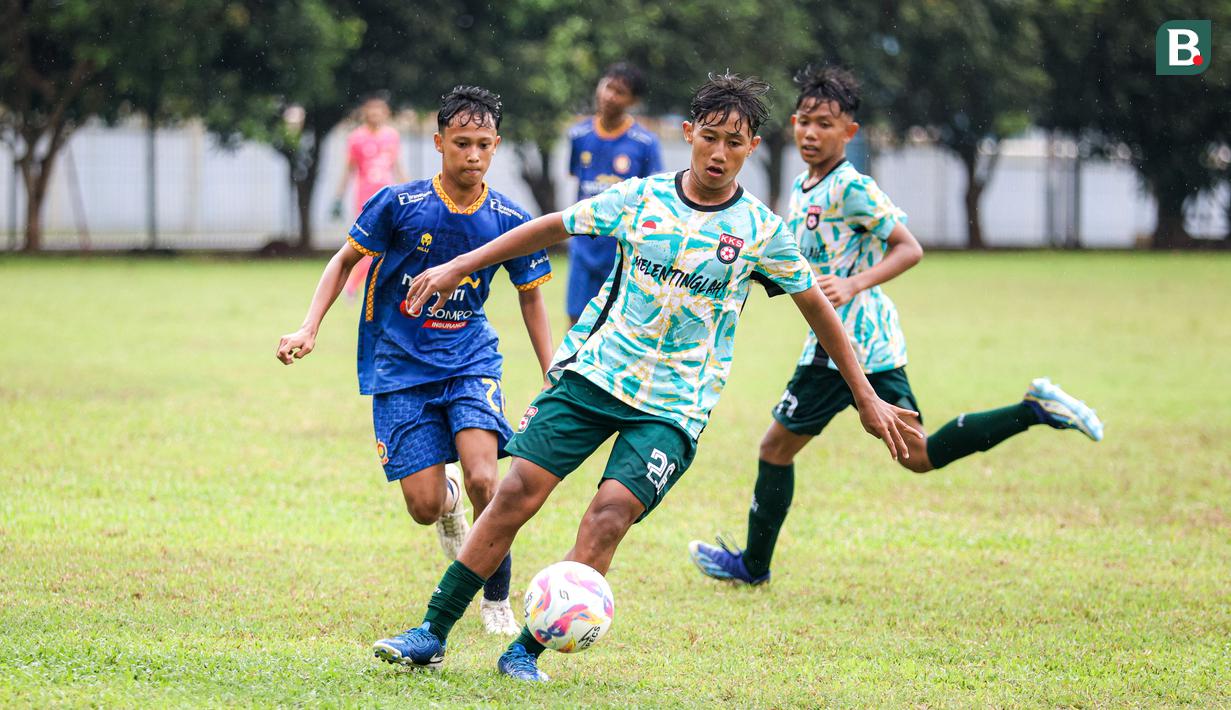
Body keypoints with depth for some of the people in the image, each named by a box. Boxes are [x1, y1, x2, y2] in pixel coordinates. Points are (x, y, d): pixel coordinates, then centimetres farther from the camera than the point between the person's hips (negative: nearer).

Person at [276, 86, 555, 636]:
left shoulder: (509, 220, -5)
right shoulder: (399, 204, -11)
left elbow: (530, 297, 9)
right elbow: (346, 259, 3)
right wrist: (309, 329, -8)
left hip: (470, 358, 1)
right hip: (400, 367, -1)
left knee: (483, 481, -22)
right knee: (425, 506, -8)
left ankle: (497, 600, 0)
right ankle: (449, 499, 33)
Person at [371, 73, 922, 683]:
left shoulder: (761, 231, -2)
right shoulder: (641, 197, 1)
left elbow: (818, 309, 7)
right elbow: (553, 226, 11)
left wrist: (867, 399, 9)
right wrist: (459, 266, 9)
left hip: (672, 405, -1)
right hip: (593, 373, 2)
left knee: (609, 516, -20)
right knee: (517, 491, -9)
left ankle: (525, 653, -9)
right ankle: (431, 635, -1)